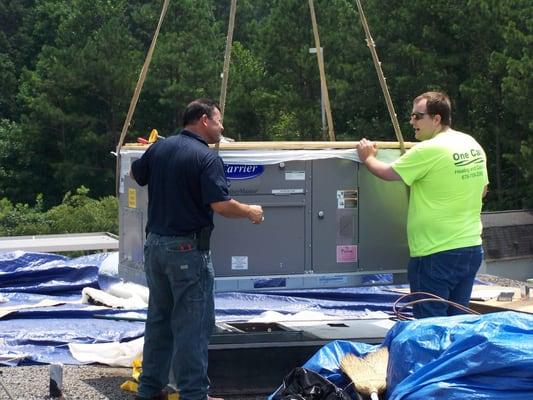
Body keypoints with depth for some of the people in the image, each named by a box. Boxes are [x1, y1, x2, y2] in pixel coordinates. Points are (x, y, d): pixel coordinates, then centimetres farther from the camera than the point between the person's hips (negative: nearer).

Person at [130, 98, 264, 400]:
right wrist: (251, 212, -5)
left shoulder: (159, 148, 5)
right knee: (193, 325, -2)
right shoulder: (207, 158, -16)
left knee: (158, 319, 17)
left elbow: (136, 174, 22)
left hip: (155, 244, 7)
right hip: (187, 250, -7)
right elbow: (221, 205, -22)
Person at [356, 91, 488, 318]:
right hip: (472, 248, 8)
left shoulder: (428, 151, -17)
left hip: (436, 254, -8)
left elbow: (388, 173, -6)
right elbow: (483, 190, 20)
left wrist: (368, 158, 12)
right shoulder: (474, 146, 8)